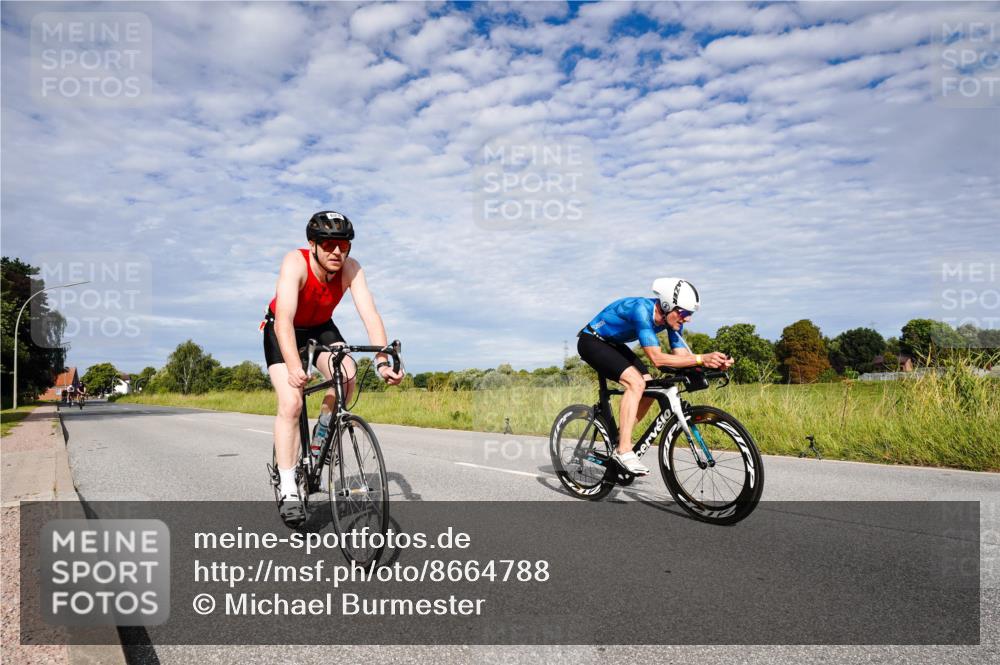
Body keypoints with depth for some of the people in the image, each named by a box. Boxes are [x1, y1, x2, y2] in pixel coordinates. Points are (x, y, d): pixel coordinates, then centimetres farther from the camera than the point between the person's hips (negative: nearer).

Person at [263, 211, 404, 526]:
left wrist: (382, 362, -46)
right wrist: (293, 367, -58)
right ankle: (288, 490, -12)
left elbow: (370, 314, -31)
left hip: (321, 328, 3)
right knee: (291, 403, -20)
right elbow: (284, 319, -44)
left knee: (347, 376, -25)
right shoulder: (295, 263, -33)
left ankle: (325, 429, 5)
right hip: (282, 331, -3)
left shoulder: (351, 268, -24)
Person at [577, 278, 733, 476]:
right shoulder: (642, 311, -34)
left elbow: (681, 356, -12)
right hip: (591, 341, -9)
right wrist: (701, 358, -44)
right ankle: (623, 450, -22)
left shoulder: (672, 318, -10)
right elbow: (657, 358, -39)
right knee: (635, 383, -26)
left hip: (613, 344, 9)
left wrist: (715, 363, -28)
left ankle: (619, 438, 12)